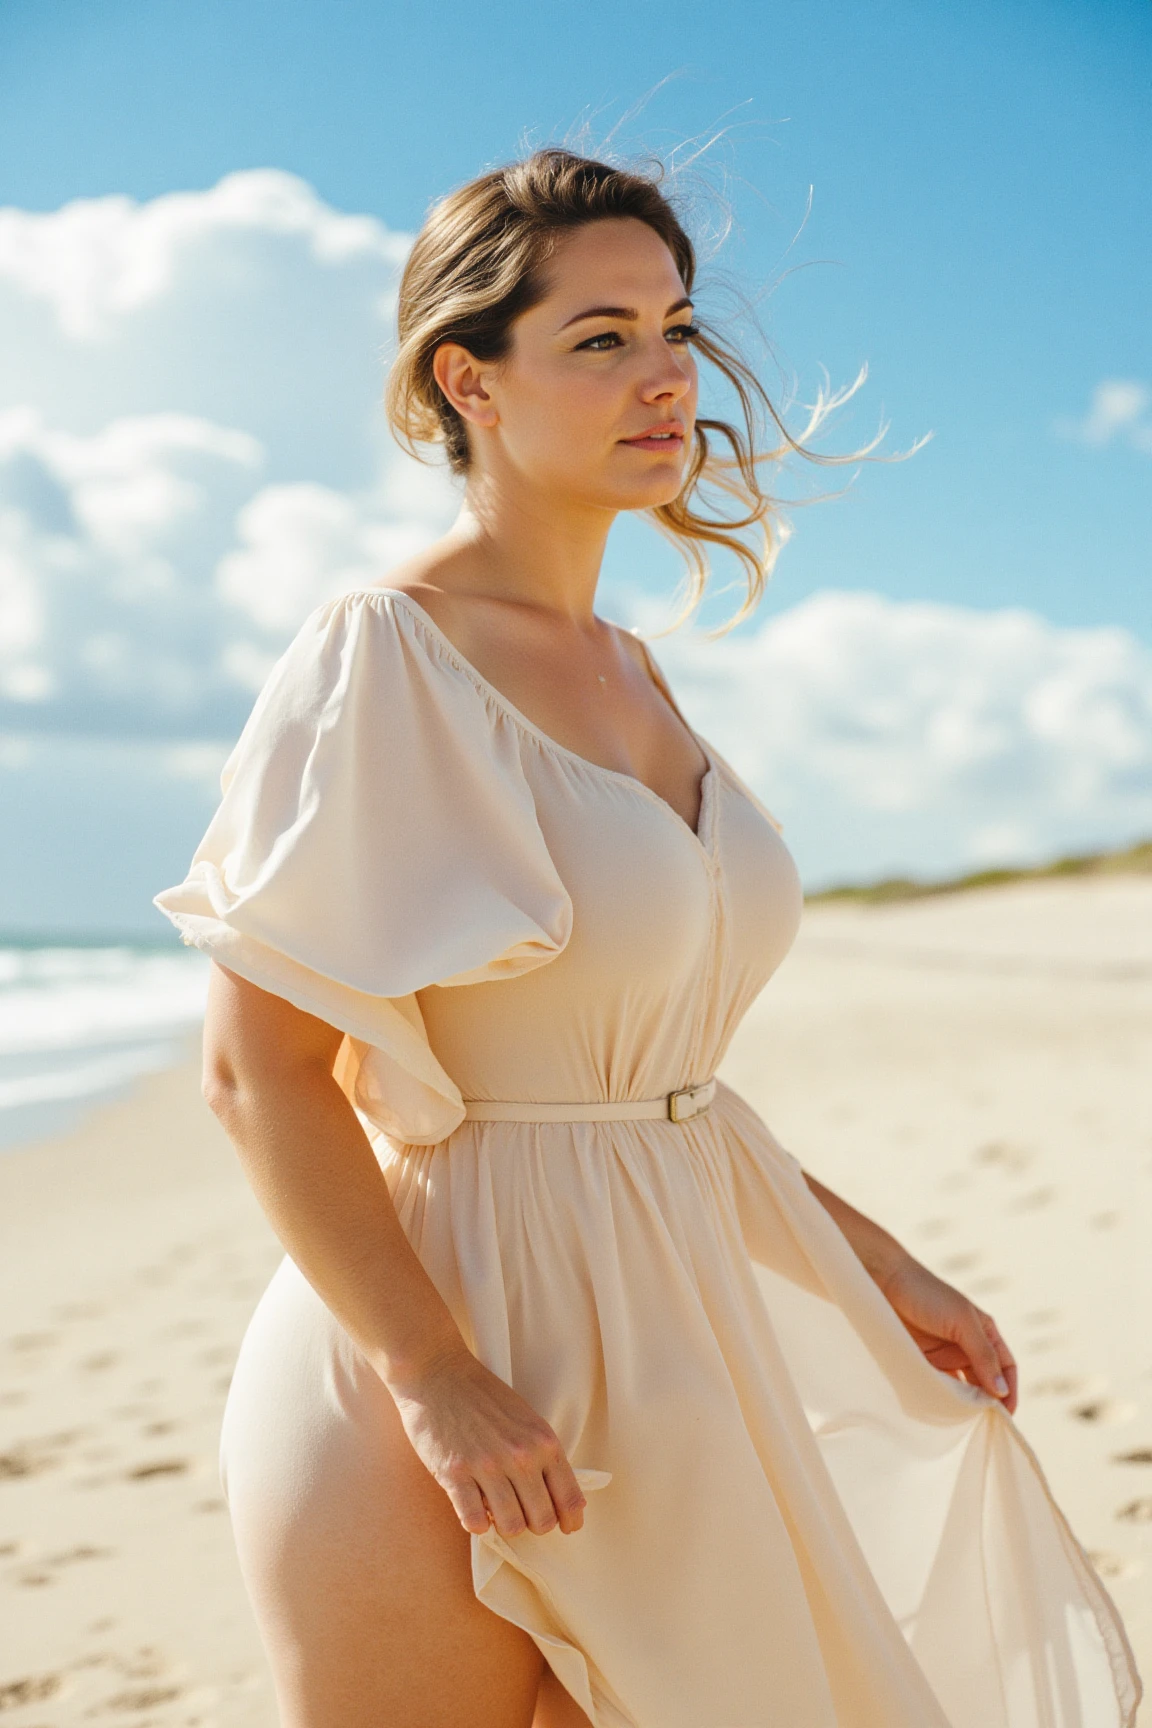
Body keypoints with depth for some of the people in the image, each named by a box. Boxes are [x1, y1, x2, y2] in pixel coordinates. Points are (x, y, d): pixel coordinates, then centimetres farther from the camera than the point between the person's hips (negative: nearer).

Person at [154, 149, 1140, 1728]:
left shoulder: (627, 669, 12)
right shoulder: (380, 661, -12)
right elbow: (260, 1066, -17)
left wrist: (874, 1264, 14)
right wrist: (436, 1382, -22)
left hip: (650, 1347, 8)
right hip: (448, 1322, -7)